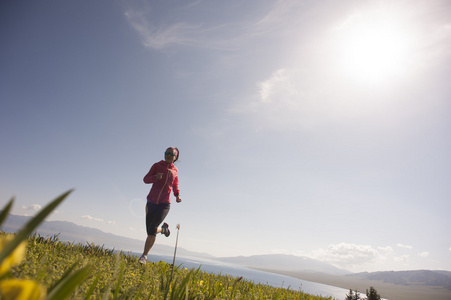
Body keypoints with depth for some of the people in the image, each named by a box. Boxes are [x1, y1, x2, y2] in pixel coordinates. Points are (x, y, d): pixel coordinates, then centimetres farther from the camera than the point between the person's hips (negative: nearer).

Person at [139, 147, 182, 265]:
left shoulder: (175, 170, 9)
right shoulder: (157, 165, 3)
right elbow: (146, 179, -1)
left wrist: (177, 195, 3)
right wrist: (155, 177, -22)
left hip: (164, 204, -1)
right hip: (151, 202, 1)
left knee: (152, 229, -15)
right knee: (150, 232, 5)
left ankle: (144, 256, 0)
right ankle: (163, 229, 38)